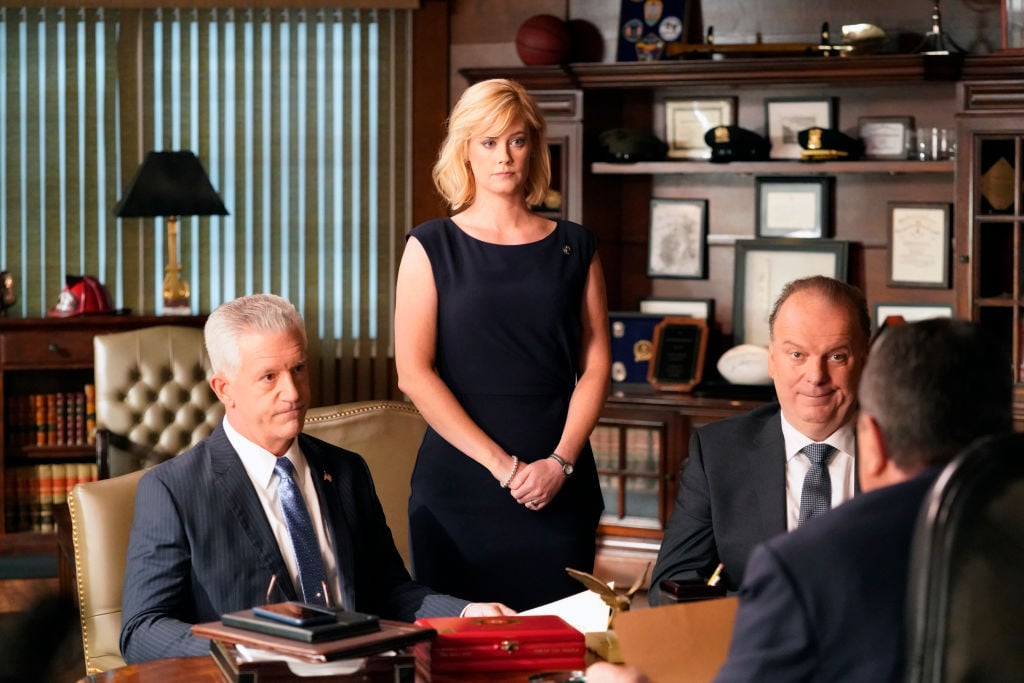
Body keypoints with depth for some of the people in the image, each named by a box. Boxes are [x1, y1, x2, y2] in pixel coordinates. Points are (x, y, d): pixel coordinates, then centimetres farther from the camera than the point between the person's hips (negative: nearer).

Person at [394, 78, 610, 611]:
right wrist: (501, 464, -11)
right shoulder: (432, 247, 3)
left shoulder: (574, 247, 10)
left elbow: (595, 366, 6)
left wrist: (560, 461, -9)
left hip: (558, 488, 2)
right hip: (458, 483, -2)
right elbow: (413, 372, -5)